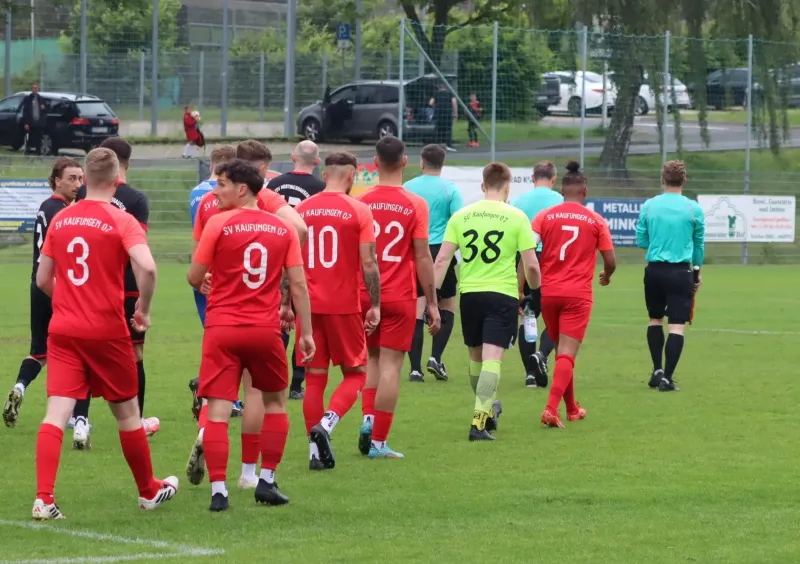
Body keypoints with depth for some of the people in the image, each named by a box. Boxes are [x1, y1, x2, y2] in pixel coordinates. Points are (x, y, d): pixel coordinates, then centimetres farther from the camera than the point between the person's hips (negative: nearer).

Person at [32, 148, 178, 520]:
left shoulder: (61, 220, 6)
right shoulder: (121, 221, -8)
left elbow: (43, 279, 13)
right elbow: (146, 267, -24)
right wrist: (144, 308, -7)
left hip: (63, 330, 3)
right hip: (107, 331, -3)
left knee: (57, 412, -5)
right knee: (127, 412, 14)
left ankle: (44, 499, -20)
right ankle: (149, 491, 30)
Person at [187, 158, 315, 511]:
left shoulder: (218, 224, -6)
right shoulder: (283, 228, 4)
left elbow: (195, 278, -3)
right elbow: (299, 286, 2)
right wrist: (306, 333, 7)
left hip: (222, 328, -3)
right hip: (266, 329, 3)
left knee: (218, 411, -2)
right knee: (275, 402, 22)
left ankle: (218, 491, -9)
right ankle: (267, 480, 20)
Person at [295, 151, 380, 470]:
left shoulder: (301, 210, 5)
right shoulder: (359, 211, -6)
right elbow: (369, 264, -8)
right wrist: (375, 306, 0)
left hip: (309, 304, 3)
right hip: (345, 306, -3)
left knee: (314, 378, 8)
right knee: (355, 373, 9)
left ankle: (316, 452, 7)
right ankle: (326, 424, -14)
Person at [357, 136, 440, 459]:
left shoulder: (360, 203, 0)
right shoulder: (415, 205, -7)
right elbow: (423, 257, -6)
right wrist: (432, 303, 0)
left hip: (364, 296, 3)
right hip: (400, 297, -3)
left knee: (372, 359, 19)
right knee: (390, 365, 0)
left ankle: (368, 418, 0)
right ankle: (378, 441, -1)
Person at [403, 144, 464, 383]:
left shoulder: (407, 188, 3)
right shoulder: (450, 190, -3)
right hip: (441, 252, -2)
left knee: (416, 312, 2)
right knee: (447, 307, 14)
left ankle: (415, 368, -2)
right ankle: (436, 358, -1)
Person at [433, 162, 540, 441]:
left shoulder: (461, 216, 4)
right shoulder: (516, 217, -3)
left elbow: (441, 260, -1)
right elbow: (531, 265, -4)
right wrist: (534, 287, 17)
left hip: (469, 293, 3)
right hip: (503, 294, -3)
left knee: (476, 357, 19)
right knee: (492, 358, -7)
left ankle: (488, 408, 38)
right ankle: (480, 420, -19)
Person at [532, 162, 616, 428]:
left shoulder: (544, 216, 2)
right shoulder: (596, 221, 2)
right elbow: (610, 261, 5)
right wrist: (606, 276, 27)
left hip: (548, 293, 2)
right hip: (578, 295, -2)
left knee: (561, 349, 18)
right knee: (567, 354, -5)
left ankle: (572, 409, 29)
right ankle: (551, 408, -23)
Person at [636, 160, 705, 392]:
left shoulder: (649, 206, 0)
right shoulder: (693, 208, -3)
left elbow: (641, 240, 7)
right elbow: (699, 243, 7)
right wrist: (697, 271, 20)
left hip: (654, 271, 2)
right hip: (681, 272, -2)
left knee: (655, 319, 21)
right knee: (677, 326, -1)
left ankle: (657, 370, 17)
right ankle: (667, 378, -9)